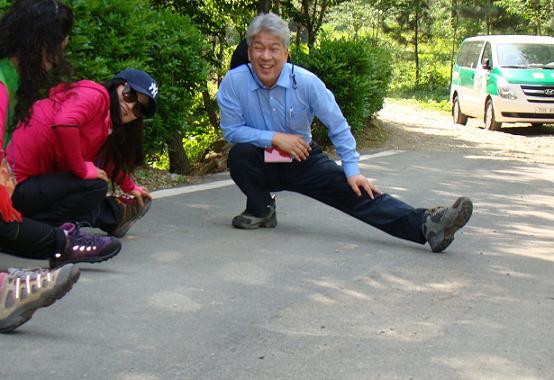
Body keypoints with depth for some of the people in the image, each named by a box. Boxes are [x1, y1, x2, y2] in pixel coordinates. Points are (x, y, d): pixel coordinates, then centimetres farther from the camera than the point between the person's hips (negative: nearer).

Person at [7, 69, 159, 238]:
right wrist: (82, 170, -20)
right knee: (95, 186, -15)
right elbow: (64, 123, -31)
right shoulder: (96, 94, -12)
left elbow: (109, 163, 35)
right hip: (16, 184, -10)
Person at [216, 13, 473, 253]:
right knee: (239, 153, -34)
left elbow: (337, 126, -6)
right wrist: (274, 138, -24)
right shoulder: (233, 83, -17)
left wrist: (352, 171, -10)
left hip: (303, 161, 0)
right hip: (260, 164, 0)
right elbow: (230, 130, -14)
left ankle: (425, 225, -36)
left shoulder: (305, 82, -14)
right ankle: (261, 211, -5)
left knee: (353, 190, -19)